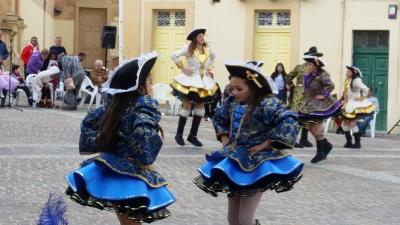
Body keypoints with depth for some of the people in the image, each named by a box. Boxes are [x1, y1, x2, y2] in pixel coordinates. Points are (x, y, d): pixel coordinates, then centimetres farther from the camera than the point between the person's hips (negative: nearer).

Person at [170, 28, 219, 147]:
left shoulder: (207, 50, 6)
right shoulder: (188, 49, -9)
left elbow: (213, 57, 27)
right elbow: (174, 56, -11)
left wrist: (209, 68, 15)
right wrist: (182, 68, -11)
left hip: (203, 81, 5)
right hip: (190, 80, -5)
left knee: (200, 107, 2)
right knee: (187, 107, -4)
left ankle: (193, 135, 10)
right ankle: (179, 134, 8)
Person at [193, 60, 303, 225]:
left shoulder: (266, 104, -20)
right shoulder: (232, 102, 2)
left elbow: (289, 123, -29)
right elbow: (219, 118, 22)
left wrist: (266, 144, -22)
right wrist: (225, 139, 9)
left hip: (256, 164, -7)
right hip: (234, 161, 7)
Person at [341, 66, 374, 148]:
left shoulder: (356, 81, -17)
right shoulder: (347, 81, 9)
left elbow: (365, 89, -27)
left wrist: (362, 98, -17)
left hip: (356, 106, -9)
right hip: (348, 105, 9)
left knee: (352, 124, -11)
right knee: (345, 123, 7)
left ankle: (357, 143, -1)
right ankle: (349, 142, 17)